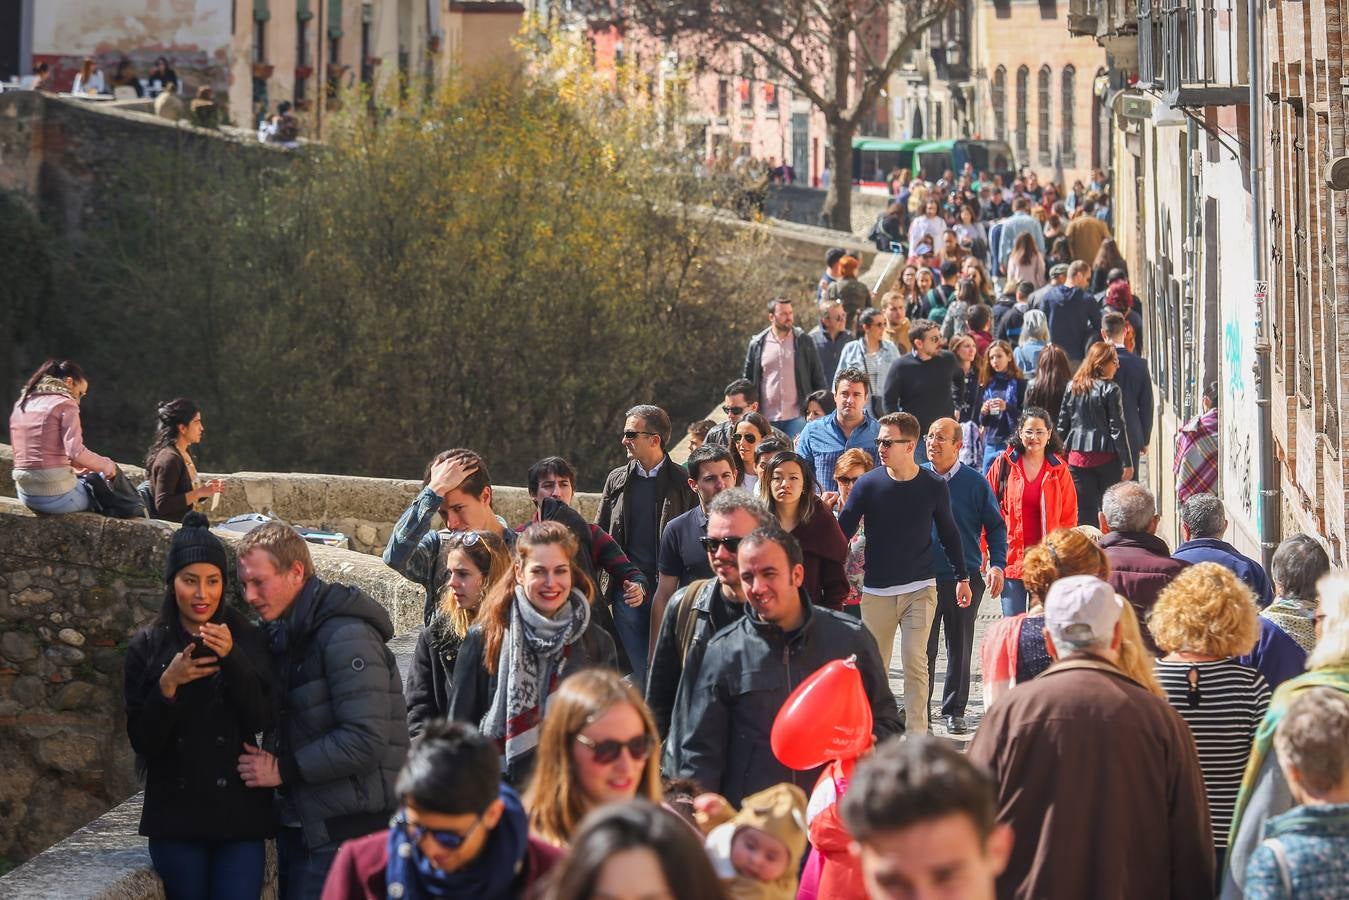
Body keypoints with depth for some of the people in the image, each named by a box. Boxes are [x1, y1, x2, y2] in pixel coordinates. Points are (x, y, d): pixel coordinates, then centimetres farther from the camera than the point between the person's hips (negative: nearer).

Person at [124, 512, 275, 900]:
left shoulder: (249, 640, 3)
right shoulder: (147, 648, 4)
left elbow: (267, 722, -6)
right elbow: (142, 740, -1)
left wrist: (233, 659, -18)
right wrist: (168, 685, -17)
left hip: (239, 814, -1)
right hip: (176, 819, 1)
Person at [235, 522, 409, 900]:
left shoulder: (345, 635, -15)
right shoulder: (284, 634, 14)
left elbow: (366, 741, -23)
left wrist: (284, 770, -15)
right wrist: (265, 759, 0)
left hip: (345, 829, -9)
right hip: (299, 823, 9)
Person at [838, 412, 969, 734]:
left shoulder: (934, 485, -2)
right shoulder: (868, 484, -4)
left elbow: (948, 532, 13)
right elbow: (843, 531, 0)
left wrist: (962, 577, 16)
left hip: (920, 589, -1)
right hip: (877, 591, 1)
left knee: (915, 663, -9)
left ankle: (916, 734, -8)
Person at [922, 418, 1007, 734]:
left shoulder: (975, 482, 0)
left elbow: (995, 526, 5)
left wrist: (997, 564, -7)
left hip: (965, 578, 0)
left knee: (960, 648, 8)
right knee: (923, 649, 2)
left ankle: (954, 711, 18)